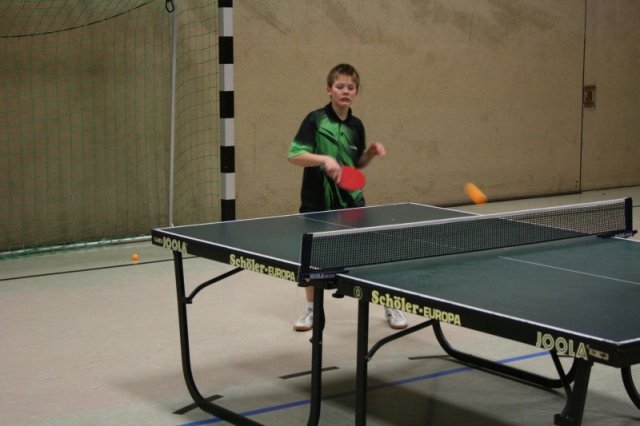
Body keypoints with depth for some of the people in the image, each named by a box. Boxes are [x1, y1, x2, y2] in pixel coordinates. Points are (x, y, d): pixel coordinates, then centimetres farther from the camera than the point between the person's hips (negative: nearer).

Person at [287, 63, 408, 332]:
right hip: (317, 200, -2)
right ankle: (311, 309, 29)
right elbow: (294, 155, -15)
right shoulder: (315, 120, -9)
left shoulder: (356, 126, 5)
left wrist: (372, 153, -2)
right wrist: (324, 159, -28)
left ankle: (390, 305, 15)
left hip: (351, 201, 3)